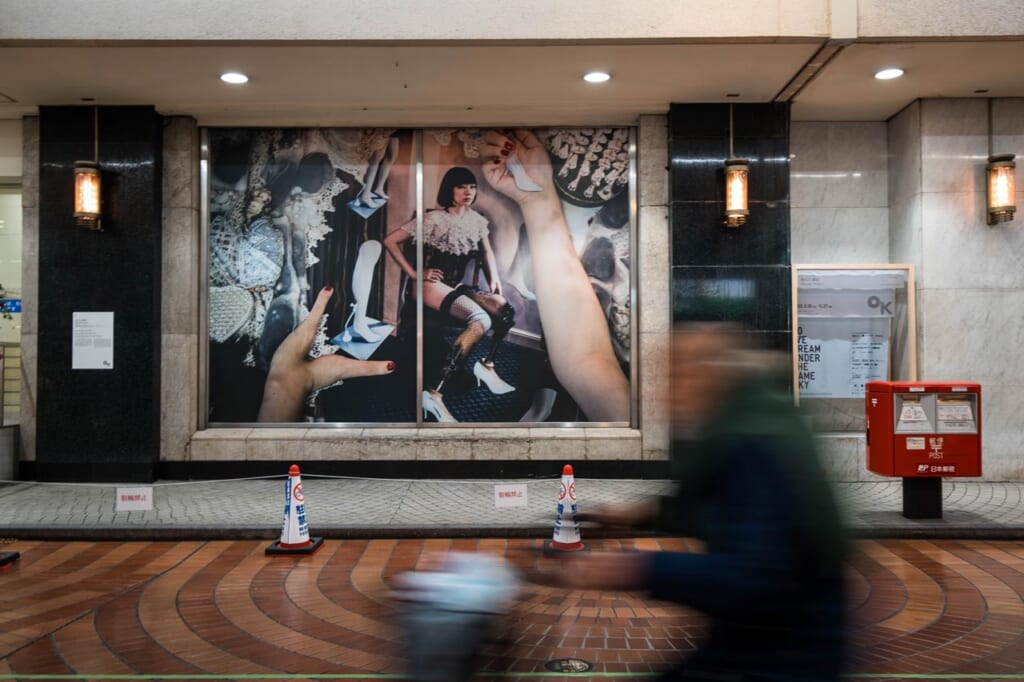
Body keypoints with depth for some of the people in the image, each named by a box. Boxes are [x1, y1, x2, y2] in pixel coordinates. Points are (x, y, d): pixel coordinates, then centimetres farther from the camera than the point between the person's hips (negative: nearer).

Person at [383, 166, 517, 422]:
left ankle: (487, 365, 5)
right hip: (430, 285, -7)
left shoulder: (476, 220, 9)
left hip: (457, 285, 7)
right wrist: (414, 274, -9)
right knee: (480, 319, -33)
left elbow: (486, 251, 25)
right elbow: (390, 241, -8)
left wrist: (494, 277, 7)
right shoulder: (433, 219, -9)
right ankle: (436, 393, -41)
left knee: (505, 308, -18)